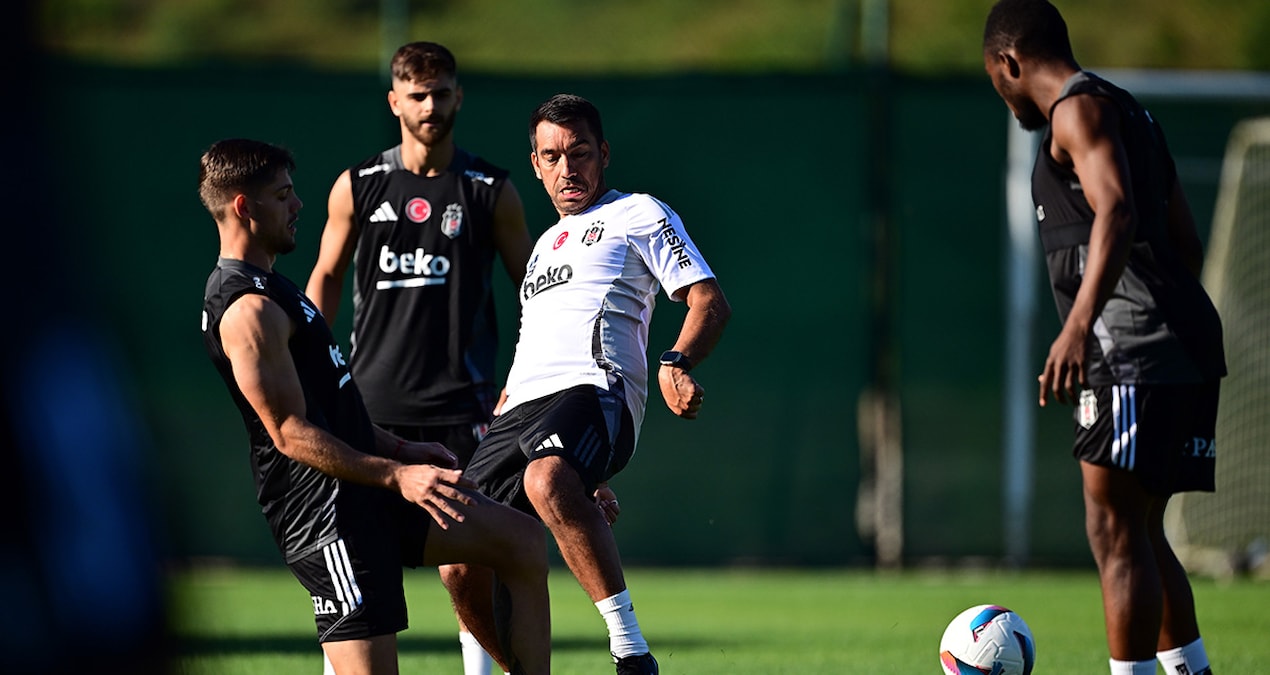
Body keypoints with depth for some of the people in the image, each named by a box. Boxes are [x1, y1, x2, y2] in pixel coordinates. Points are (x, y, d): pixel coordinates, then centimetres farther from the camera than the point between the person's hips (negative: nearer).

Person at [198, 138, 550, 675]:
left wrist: (401, 450, 23)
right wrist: (396, 476, -23)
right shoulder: (250, 311, -16)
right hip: (324, 510, -11)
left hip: (365, 494, 11)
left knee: (521, 542, 9)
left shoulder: (269, 289, 19)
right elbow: (291, 434, -21)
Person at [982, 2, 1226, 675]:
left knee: (1115, 535, -10)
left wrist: (1080, 323, -35)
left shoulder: (1081, 108, -6)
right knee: (1138, 533, 15)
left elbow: (1116, 210, -24)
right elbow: (1187, 244, 27)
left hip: (1135, 351, -10)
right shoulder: (1131, 115, 24)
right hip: (1182, 347, 10)